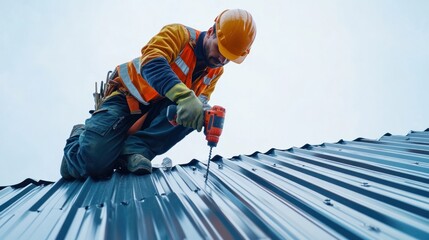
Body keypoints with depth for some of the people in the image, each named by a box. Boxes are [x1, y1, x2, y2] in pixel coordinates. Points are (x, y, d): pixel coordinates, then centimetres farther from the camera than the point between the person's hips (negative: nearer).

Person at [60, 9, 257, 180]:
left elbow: (200, 101, -2)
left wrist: (201, 112, -28)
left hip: (158, 113, 6)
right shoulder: (179, 34, -17)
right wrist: (184, 96, -52)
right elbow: (152, 63, -35)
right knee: (94, 163, -26)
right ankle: (80, 137, 10)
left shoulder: (215, 71, 3)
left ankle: (135, 148, -21)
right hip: (126, 98, -6)